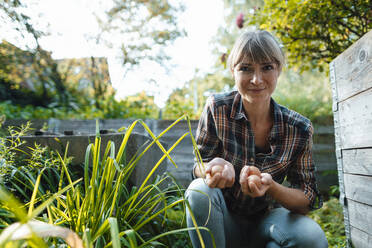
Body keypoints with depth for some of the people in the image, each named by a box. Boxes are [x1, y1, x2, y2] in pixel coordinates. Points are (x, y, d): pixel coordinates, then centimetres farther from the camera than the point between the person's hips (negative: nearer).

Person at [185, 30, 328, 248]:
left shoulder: (300, 128, -13)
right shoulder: (217, 109, -15)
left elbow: (308, 200, -10)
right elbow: (198, 166, -11)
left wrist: (271, 187, -33)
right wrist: (216, 167, -36)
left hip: (265, 218, 1)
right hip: (223, 219, 0)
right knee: (200, 190, -31)